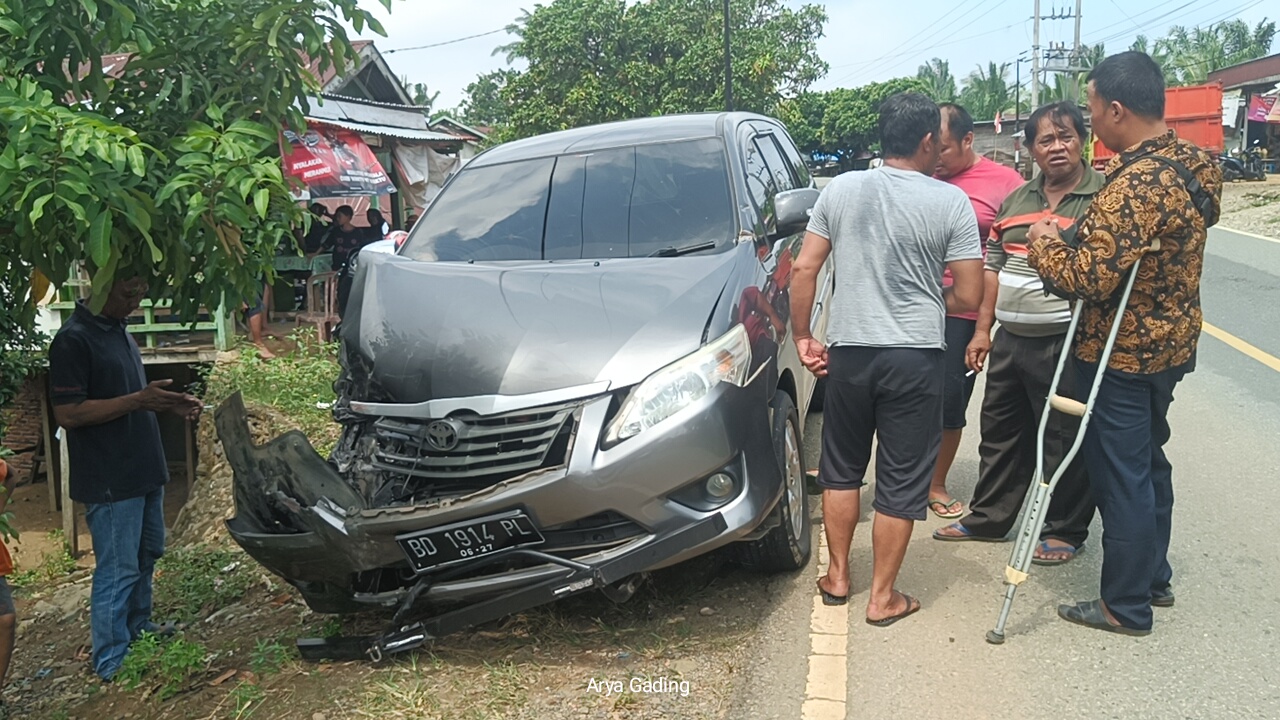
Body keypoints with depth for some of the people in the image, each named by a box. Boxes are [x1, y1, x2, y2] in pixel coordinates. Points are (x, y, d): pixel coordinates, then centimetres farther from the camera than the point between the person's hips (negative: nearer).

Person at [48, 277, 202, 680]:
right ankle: (111, 662, 12)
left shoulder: (119, 332, 11)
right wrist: (137, 400, -26)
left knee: (147, 555, 21)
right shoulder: (74, 340, -18)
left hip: (143, 470, 9)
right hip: (109, 480, -9)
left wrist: (171, 404, 4)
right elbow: (67, 414, -22)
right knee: (118, 568, -1)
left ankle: (138, 627, 38)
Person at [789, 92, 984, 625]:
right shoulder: (951, 202, -7)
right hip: (915, 357, -2)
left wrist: (802, 336, 10)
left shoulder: (840, 190, 1)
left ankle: (838, 577, 30)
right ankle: (883, 597, 18)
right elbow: (968, 297, -7)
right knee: (901, 482, 8)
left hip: (848, 352, 3)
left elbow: (803, 270, 0)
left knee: (841, 468, 19)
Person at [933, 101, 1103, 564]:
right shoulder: (1016, 200, 13)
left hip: (1064, 343, -6)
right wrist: (982, 330, 13)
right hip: (1009, 339, 7)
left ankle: (1065, 531, 21)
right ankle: (988, 518, 31)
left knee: (1065, 440, 4)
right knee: (1000, 431, 16)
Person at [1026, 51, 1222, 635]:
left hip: (1122, 355, -9)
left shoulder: (1137, 186, -26)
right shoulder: (1191, 164, 4)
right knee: (1148, 463, 22)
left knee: (1120, 476, 3)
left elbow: (1088, 278, -27)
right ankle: (1154, 577, 38)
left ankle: (1126, 606, 17)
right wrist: (1071, 241, 8)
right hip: (1168, 342, 9)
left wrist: (1044, 246, -9)